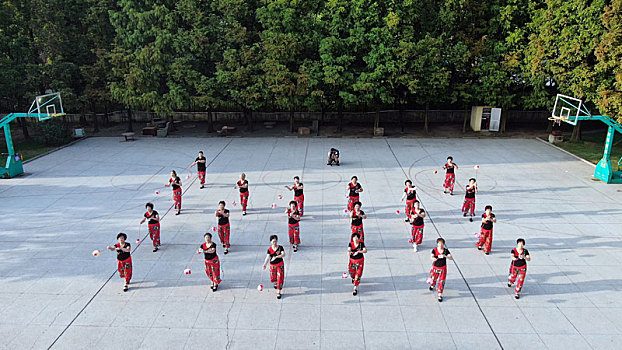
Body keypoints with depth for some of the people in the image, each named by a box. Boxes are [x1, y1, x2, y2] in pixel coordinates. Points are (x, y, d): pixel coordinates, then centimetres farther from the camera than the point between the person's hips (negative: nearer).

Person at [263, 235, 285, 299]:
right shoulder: (269, 249, -10)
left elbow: (283, 255, -23)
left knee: (280, 278, -7)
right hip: (272, 265, 2)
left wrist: (276, 257, -36)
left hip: (280, 265, -2)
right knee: (273, 278, 14)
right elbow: (267, 257, -21)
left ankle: (278, 292, 0)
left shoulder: (280, 247, -11)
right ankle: (275, 283, 52)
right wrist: (265, 264, -38)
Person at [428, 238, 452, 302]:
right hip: (435, 268, 1)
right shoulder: (434, 250, -11)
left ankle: (440, 295, 6)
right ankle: (432, 285, 53)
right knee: (433, 279, 17)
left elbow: (451, 258, -18)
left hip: (443, 269, -1)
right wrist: (433, 258, -48)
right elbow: (431, 257, -24)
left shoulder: (446, 250, -10)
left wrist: (445, 256, -37)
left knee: (441, 282, -4)